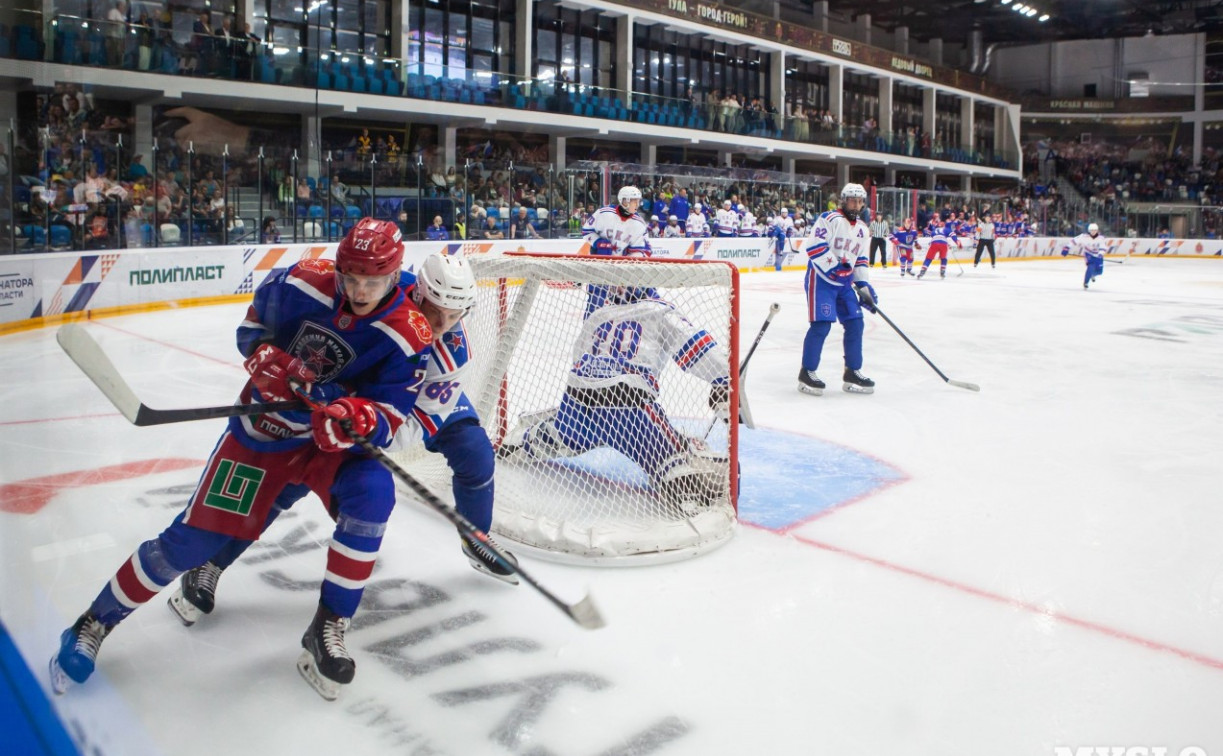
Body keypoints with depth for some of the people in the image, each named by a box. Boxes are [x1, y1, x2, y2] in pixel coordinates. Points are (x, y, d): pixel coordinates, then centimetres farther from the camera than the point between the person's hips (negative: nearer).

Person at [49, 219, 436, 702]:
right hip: (263, 431, 1)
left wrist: (360, 418, -42)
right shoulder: (300, 284, -16)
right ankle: (95, 623, 25)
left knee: (372, 491, -31)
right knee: (190, 541, 1)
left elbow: (390, 417, -20)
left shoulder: (409, 336, -19)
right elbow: (252, 326, 3)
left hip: (333, 439, 0)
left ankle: (328, 630, -15)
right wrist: (263, 355, -18)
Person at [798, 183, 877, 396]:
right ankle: (807, 372, -2)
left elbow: (860, 259, 19)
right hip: (821, 278, -8)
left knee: (855, 324, 4)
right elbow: (813, 246, -20)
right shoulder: (829, 219, -11)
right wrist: (834, 266, -24)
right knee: (821, 325, -13)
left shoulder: (862, 230, 13)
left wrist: (863, 286, 11)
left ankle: (852, 372, 16)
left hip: (844, 282, 8)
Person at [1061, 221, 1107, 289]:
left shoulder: (1100, 238, -13)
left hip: (1097, 256, 3)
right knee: (1091, 267, -28)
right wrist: (1066, 248, -21)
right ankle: (1085, 283, -13)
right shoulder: (1084, 237, -16)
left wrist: (1101, 253, -46)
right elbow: (1074, 241, -14)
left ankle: (1092, 275, 41)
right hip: (1088, 254, -3)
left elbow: (1103, 247, -25)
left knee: (1099, 271, 1)